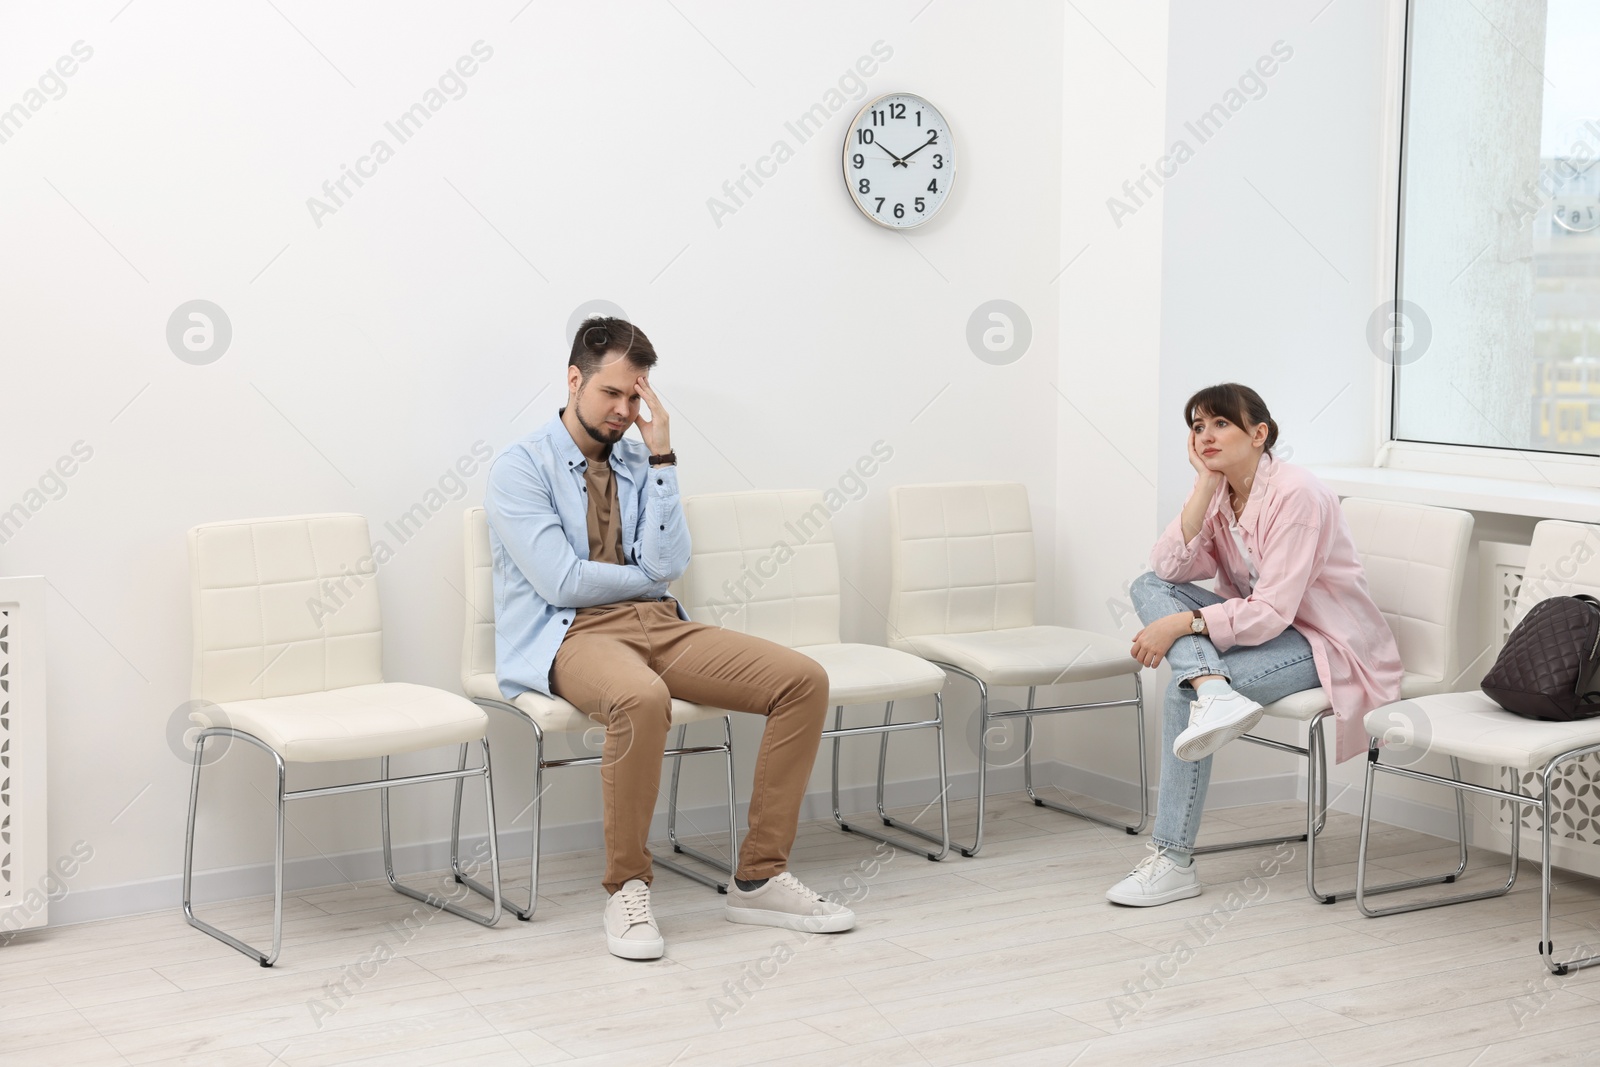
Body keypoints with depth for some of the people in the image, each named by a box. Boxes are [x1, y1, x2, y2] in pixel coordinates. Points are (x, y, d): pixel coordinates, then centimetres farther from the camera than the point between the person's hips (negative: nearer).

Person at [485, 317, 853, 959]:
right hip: (570, 635, -6)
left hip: (658, 625, 6)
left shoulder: (641, 466, 17)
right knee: (641, 699, -41)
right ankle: (627, 887, -21)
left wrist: (661, 455, -2)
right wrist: (647, 576, 3)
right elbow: (562, 581, -11)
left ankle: (759, 878, -8)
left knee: (804, 680, -14)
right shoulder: (520, 469, 0)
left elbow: (667, 564, 0)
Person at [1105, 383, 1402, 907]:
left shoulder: (1295, 494, -22)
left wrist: (1183, 623, -33)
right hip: (1264, 625, 8)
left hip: (1325, 642, -8)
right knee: (1147, 587, -9)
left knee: (1181, 690, -26)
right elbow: (1169, 568, -11)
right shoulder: (1220, 492, 3)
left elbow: (1272, 612, -27)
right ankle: (1214, 691, -35)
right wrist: (1205, 485, -14)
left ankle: (1174, 860, -20)